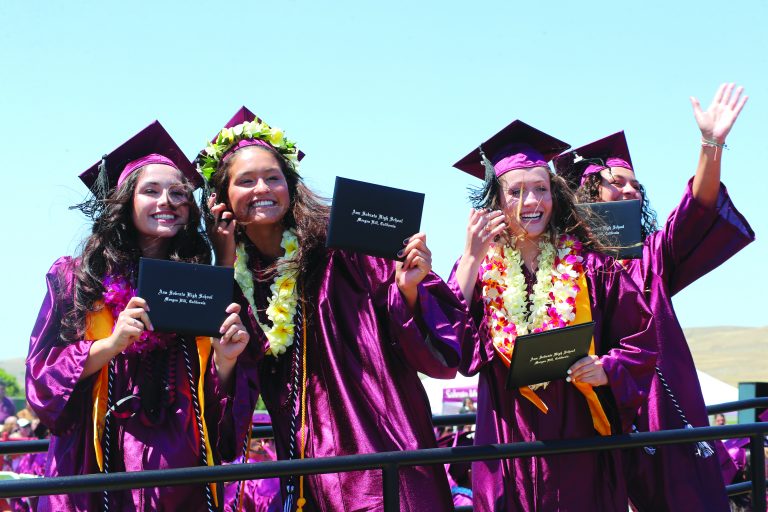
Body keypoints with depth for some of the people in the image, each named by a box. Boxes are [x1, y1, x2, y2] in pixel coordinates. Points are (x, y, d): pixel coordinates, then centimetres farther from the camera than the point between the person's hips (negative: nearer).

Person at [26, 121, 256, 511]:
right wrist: (111, 344, -17)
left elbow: (220, 414, 9)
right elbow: (41, 378, -3)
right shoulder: (76, 278, 4)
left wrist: (225, 361, -10)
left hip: (183, 476, 2)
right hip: (98, 472, -2)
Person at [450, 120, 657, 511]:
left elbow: (642, 339, 4)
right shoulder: (480, 268, 5)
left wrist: (607, 369, -15)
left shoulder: (587, 266, 3)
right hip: (508, 444, 0)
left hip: (580, 439, 0)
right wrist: (470, 258, -13)